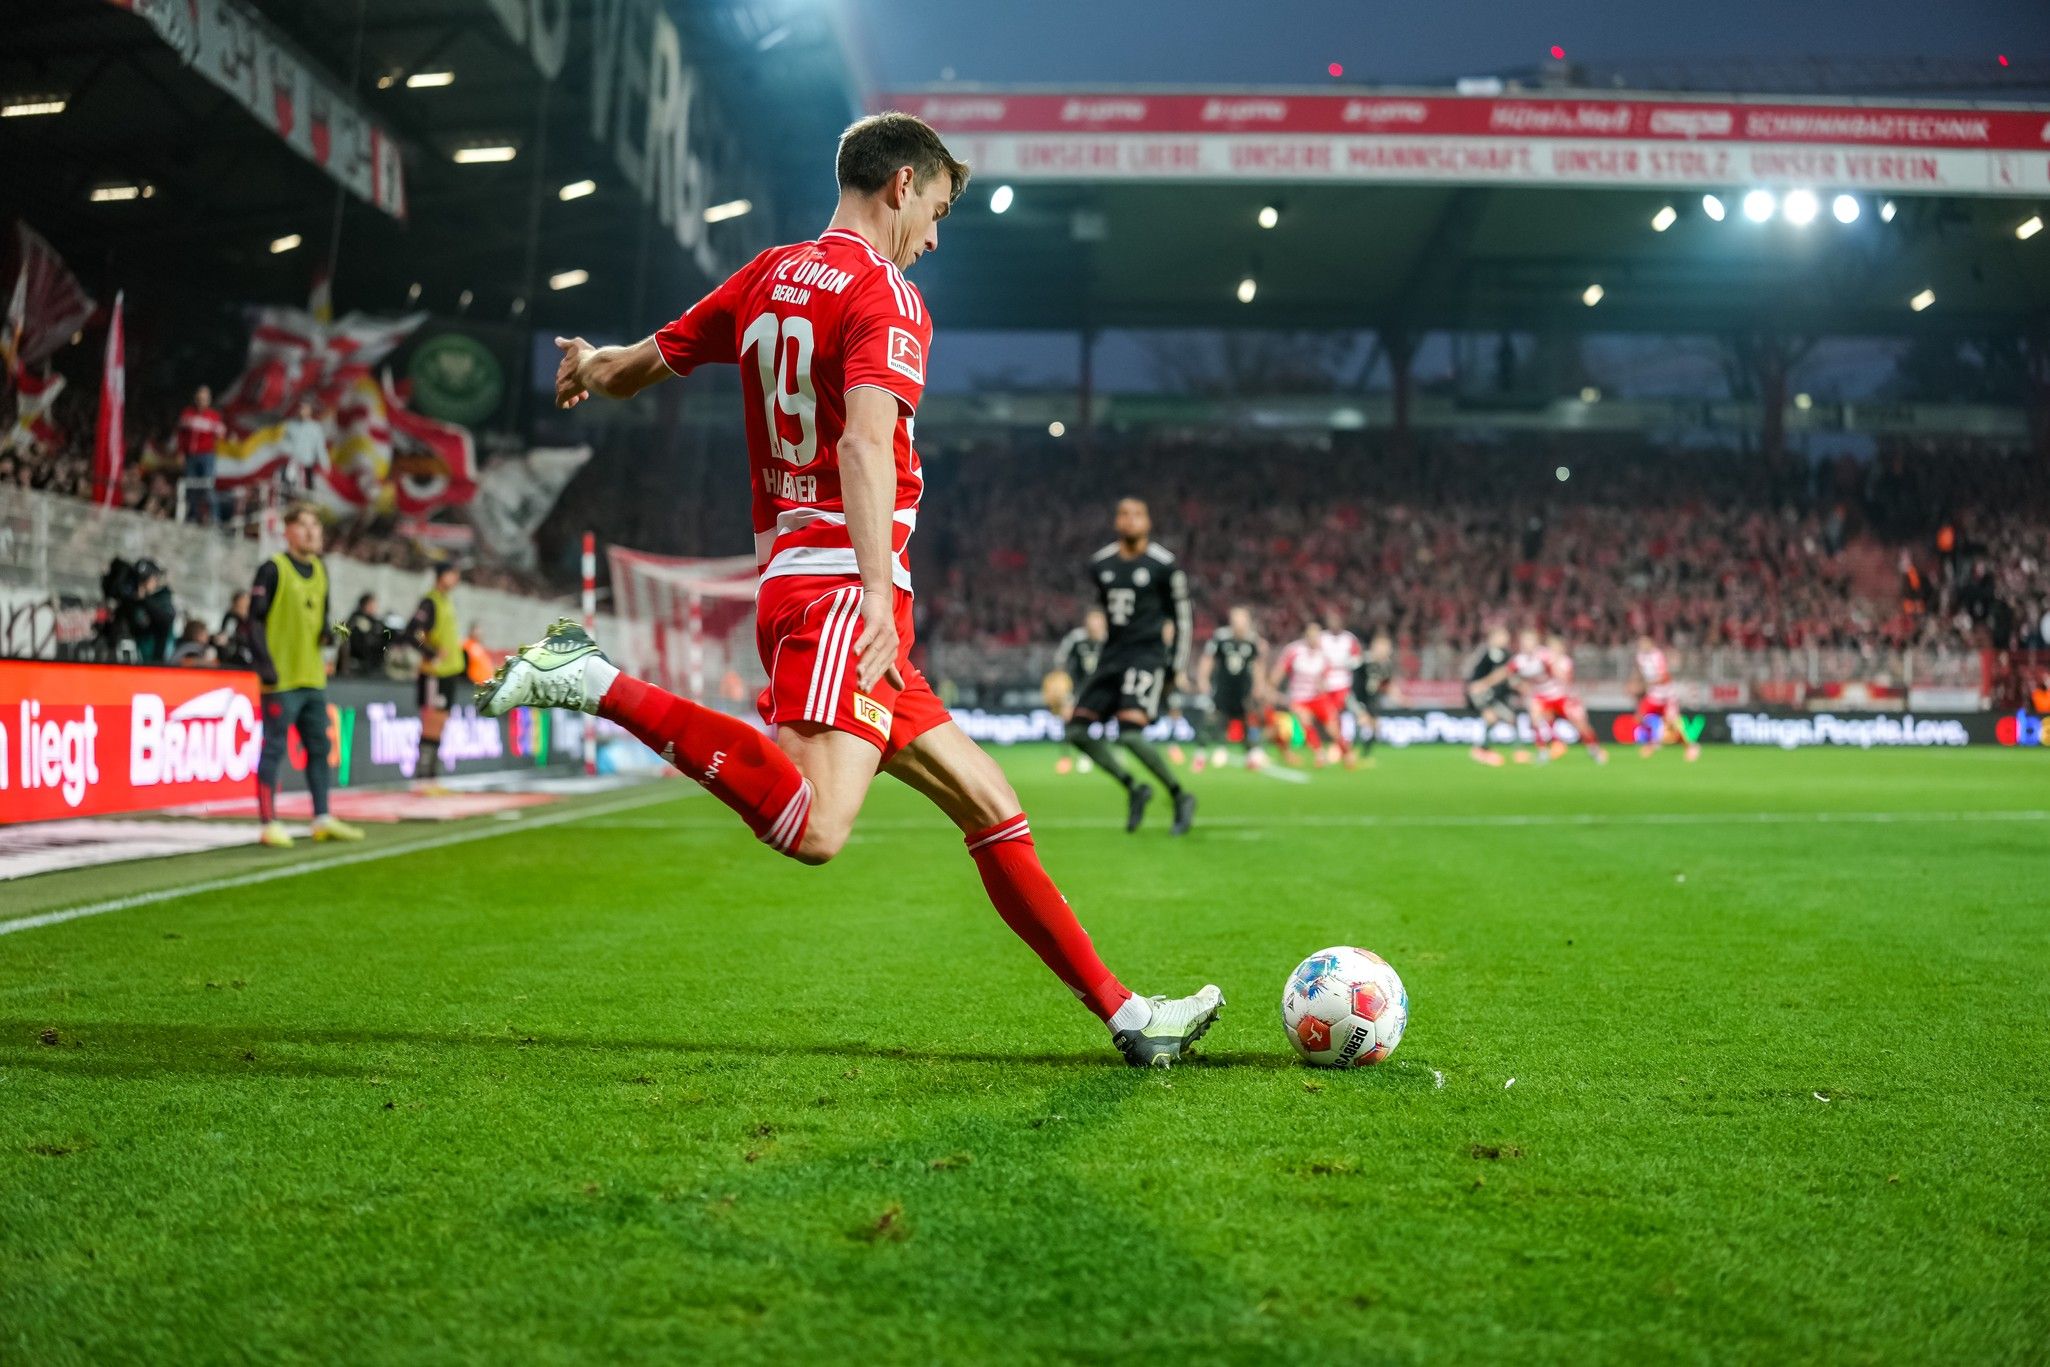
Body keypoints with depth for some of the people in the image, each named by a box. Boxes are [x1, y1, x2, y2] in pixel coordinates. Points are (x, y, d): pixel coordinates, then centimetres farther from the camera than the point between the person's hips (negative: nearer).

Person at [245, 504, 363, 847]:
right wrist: (265, 665, -16)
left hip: (314, 677, 8)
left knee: (319, 747, 11)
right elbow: (255, 620, -10)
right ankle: (269, 823, -1)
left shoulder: (320, 570, 14)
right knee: (273, 748, -4)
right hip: (281, 678, -8)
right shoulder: (273, 569, -8)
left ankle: (323, 819, 18)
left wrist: (327, 632, 2)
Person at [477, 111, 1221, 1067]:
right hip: (839, 586, -10)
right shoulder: (886, 297, -5)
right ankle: (595, 683, -21)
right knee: (813, 827, -28)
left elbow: (636, 368, 22)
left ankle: (1123, 1013, 12)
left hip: (788, 581, 10)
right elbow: (864, 442, -22)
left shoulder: (768, 276, 18)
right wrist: (880, 594, -31)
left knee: (989, 804, 10)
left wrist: (588, 370, 41)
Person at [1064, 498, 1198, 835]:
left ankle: (1180, 797, -3)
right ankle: (1134, 789, 12)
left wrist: (1179, 668, -3)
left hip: (1148, 655, -6)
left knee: (1130, 734, -22)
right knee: (1078, 731, -2)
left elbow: (1181, 618, 1)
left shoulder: (1165, 565, -5)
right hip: (1112, 655, 6)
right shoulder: (1099, 564, 8)